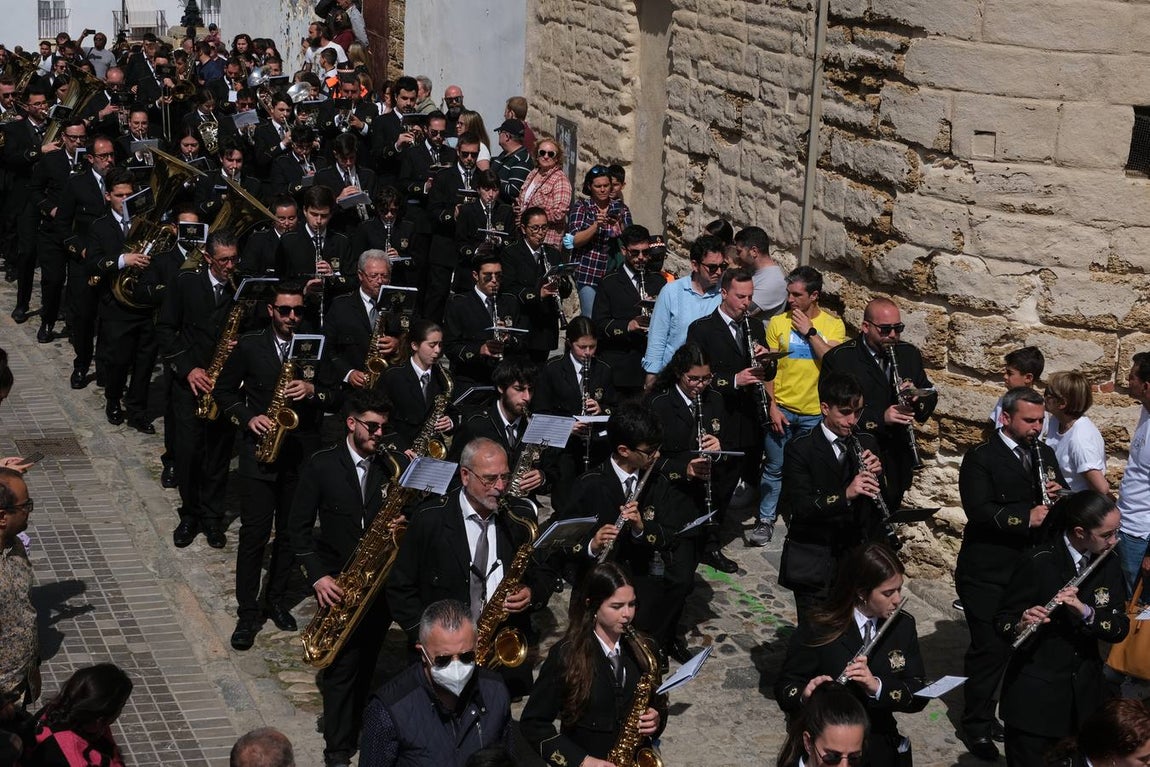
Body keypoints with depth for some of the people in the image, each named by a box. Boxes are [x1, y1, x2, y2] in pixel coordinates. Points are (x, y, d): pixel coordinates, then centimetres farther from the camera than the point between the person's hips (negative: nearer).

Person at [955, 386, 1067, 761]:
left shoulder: (1044, 455, 11)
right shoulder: (981, 458, -9)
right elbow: (978, 510, -22)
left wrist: (1059, 493, -9)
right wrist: (1026, 518, -32)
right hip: (988, 572, -6)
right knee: (990, 647, -4)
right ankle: (977, 726, 9)